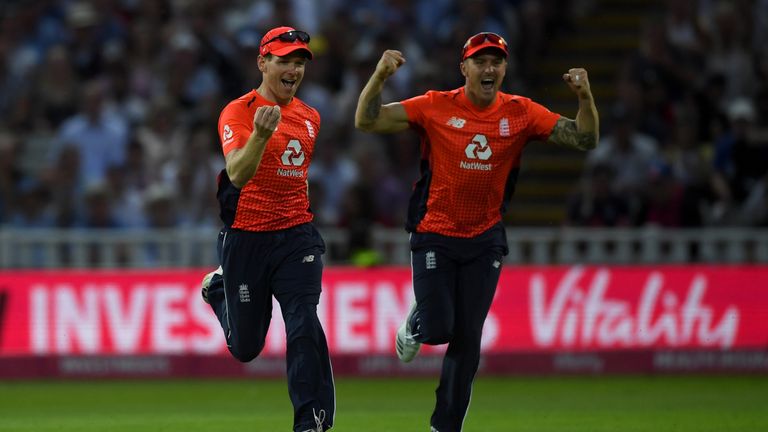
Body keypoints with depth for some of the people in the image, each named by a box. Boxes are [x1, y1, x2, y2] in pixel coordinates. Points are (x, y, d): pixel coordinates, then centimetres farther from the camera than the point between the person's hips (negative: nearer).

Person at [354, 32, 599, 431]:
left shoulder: (521, 113, -4)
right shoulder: (435, 107, -10)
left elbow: (584, 140, -7)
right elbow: (366, 121, -13)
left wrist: (584, 98, -25)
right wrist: (380, 76, -29)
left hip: (485, 241, 2)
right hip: (434, 237, -2)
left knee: (468, 338, 4)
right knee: (437, 329, -11)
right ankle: (415, 325, 28)